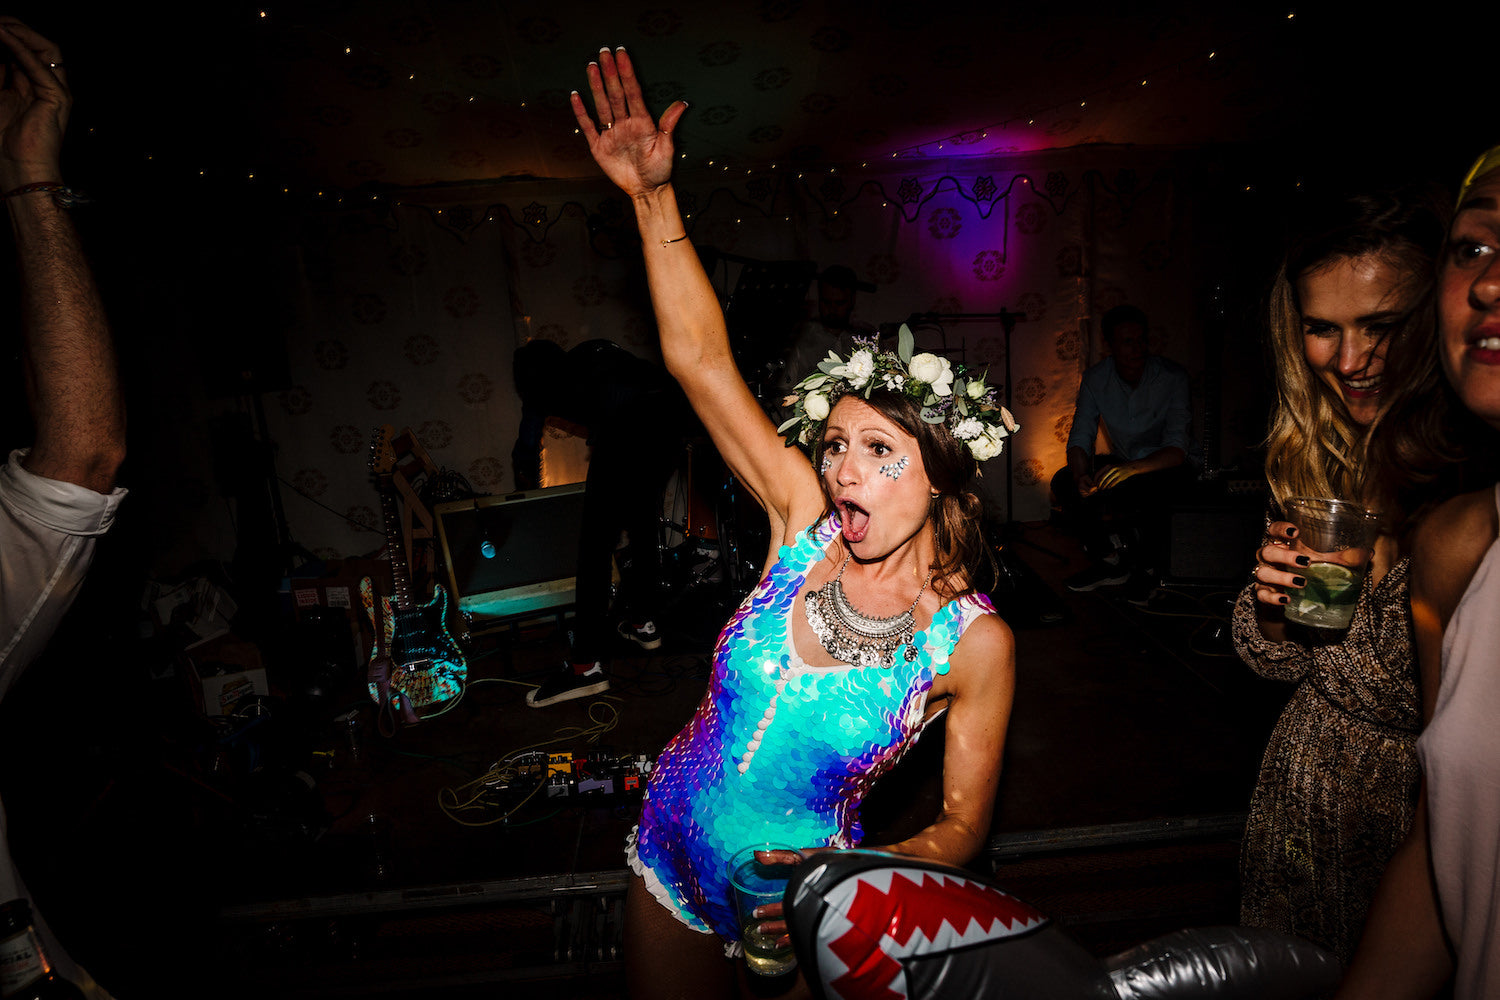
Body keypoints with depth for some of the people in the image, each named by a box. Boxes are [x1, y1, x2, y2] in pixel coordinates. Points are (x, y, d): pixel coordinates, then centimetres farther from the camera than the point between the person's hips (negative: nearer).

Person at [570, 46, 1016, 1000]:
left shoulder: (975, 642, -20)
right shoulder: (807, 527, -15)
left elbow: (964, 823, -9)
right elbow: (702, 362, -17)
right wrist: (655, 197, -20)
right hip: (669, 862, 4)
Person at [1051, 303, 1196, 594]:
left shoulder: (1173, 377, -17)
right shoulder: (1095, 378, -6)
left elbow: (1177, 449, -25)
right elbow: (1080, 438, -8)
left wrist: (1131, 468, -45)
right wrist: (1081, 477, -31)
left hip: (1166, 465, -4)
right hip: (1124, 463, 4)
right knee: (1063, 482, -19)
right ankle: (1113, 559, -11)